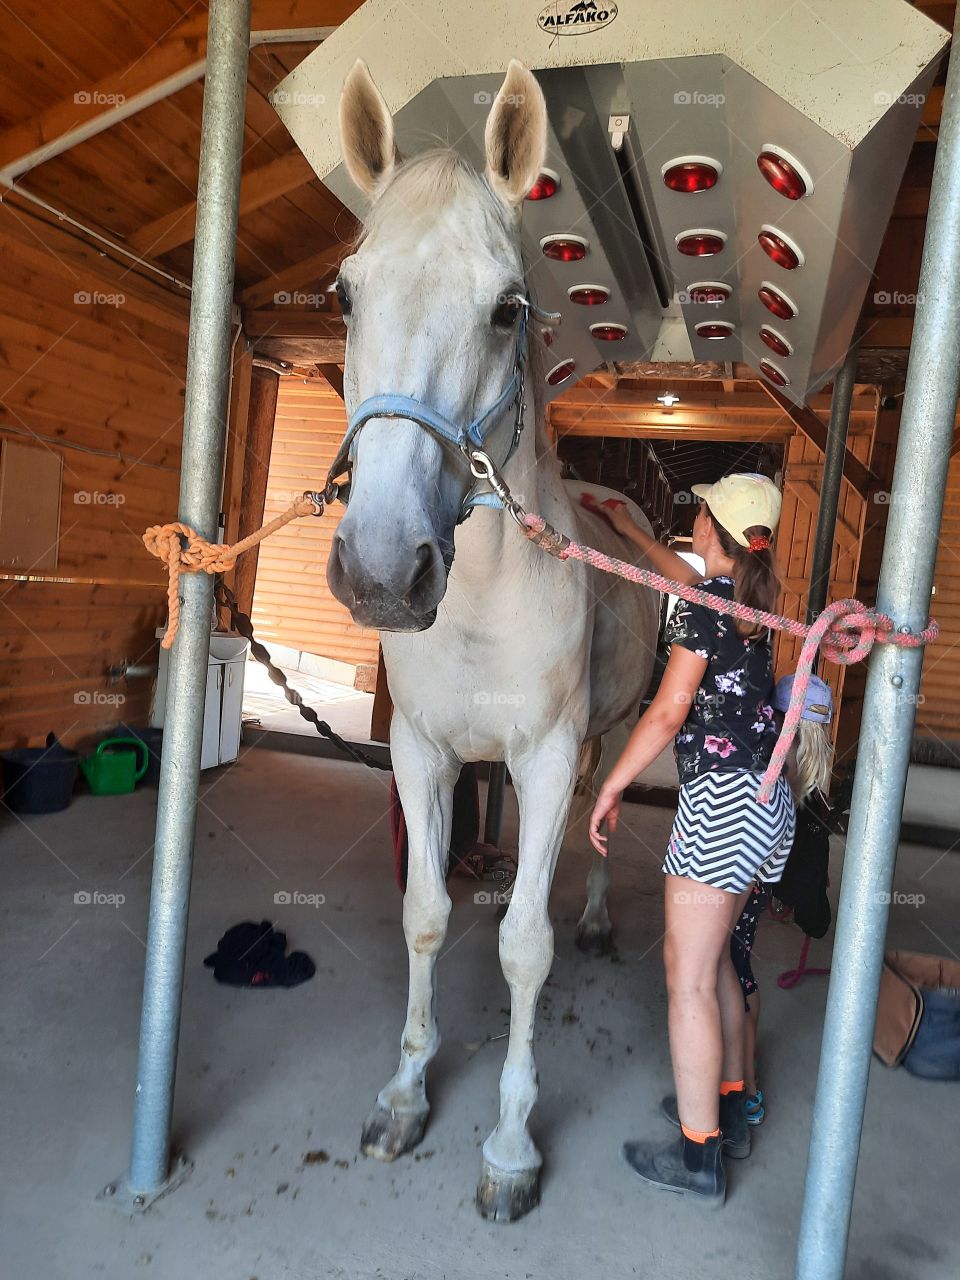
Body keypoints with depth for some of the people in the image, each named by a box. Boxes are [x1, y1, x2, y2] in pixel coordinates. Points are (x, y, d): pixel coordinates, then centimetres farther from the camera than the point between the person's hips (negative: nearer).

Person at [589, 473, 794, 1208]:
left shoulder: (705, 607, -14)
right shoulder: (748, 596, 11)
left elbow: (668, 713, -16)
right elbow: (690, 578, 31)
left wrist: (611, 787, -7)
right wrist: (627, 528, 38)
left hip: (722, 802, -9)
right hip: (763, 798, 9)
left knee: (689, 973, 0)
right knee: (713, 958, 21)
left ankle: (699, 1158, 12)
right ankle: (729, 1107, 34)